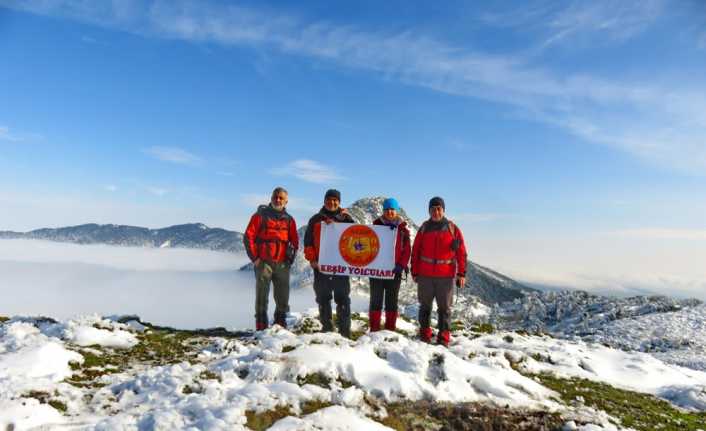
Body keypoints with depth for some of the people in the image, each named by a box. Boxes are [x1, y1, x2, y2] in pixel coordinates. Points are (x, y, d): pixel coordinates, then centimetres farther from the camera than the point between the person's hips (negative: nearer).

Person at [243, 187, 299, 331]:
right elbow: (248, 237, -3)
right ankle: (261, 328, 7)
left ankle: (281, 326, 21)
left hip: (282, 264, 4)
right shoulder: (260, 215, 0)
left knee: (283, 297, 8)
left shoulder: (289, 220, 12)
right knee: (262, 297, -1)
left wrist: (290, 259, 6)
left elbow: (295, 242, 17)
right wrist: (255, 258, -7)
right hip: (263, 263, -3)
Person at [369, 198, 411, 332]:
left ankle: (390, 330, 16)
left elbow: (407, 249, 3)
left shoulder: (402, 227, 4)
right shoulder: (376, 224, 4)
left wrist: (401, 265, -9)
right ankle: (374, 330, 11)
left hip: (394, 270, 0)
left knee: (392, 301, 8)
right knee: (376, 300, 4)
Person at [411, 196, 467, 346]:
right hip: (425, 275, 1)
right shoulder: (424, 228, 5)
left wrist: (461, 273, -6)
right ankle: (424, 334, 21)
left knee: (444, 307, 4)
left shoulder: (453, 228, 2)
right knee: (425, 306, 10)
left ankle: (443, 338, 11)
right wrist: (414, 272, 2)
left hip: (446, 275, -1)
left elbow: (461, 252, 0)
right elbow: (415, 251, 6)